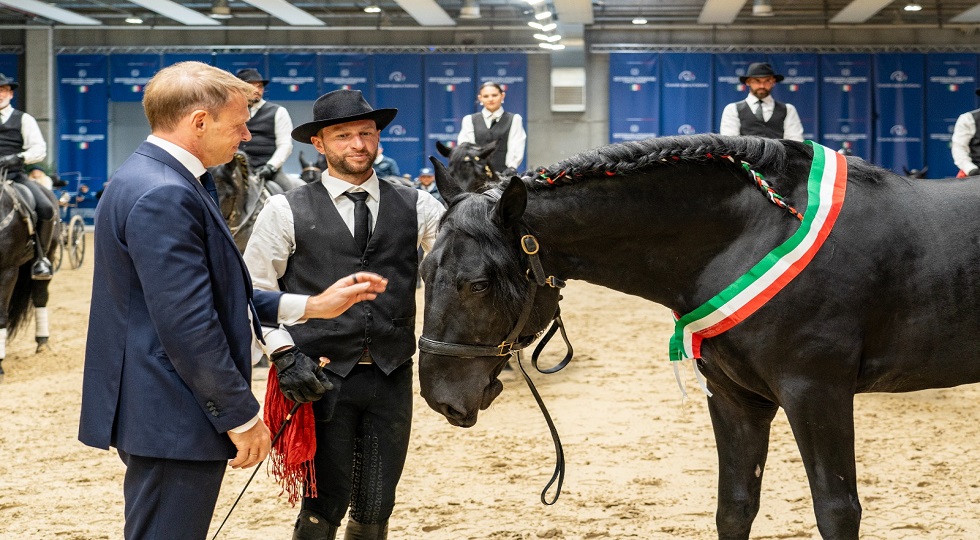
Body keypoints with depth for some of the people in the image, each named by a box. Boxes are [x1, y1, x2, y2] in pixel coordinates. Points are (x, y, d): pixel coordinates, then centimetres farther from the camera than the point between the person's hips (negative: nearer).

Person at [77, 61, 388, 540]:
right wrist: (241, 417, -16)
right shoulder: (163, 196, -21)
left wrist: (311, 306, 14)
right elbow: (188, 327, -24)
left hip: (160, 412, 11)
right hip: (173, 422, -11)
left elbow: (217, 294, 18)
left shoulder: (153, 180, 14)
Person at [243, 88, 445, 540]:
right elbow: (254, 293, 2)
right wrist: (284, 353, -10)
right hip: (323, 378, -2)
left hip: (392, 378, 3)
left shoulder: (415, 206, 7)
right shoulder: (287, 211, 0)